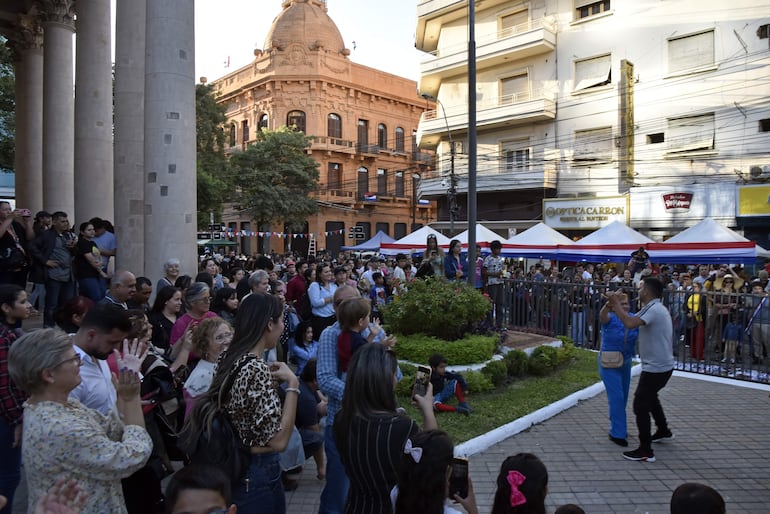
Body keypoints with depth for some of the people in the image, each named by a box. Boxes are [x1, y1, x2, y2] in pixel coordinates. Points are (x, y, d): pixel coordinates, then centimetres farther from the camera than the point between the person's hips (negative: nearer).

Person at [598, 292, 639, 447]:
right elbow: (602, 315, -41)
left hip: (626, 363, 6)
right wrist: (607, 305, -63)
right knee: (617, 397, -9)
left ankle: (617, 426, 35)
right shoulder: (611, 318, -17)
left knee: (623, 396, 17)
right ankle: (617, 433, 0)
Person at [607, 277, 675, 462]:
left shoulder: (654, 309, -22)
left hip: (655, 367, -11)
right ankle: (663, 431, 47)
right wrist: (617, 304, 4)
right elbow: (633, 319, 10)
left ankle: (645, 451, 0)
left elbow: (630, 323, -35)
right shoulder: (655, 308, 11)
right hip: (661, 365, 11)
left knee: (641, 405, -5)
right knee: (650, 397, 30)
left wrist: (616, 303, -25)